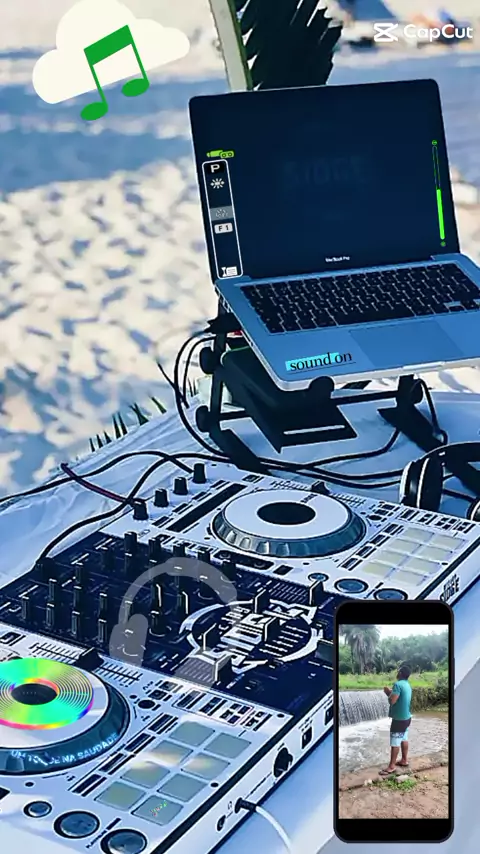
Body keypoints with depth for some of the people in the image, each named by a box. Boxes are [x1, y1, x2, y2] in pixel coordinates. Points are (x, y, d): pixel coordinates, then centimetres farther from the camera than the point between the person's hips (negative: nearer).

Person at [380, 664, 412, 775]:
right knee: (404, 739, 19)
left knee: (395, 743, -2)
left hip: (399, 719, -9)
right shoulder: (407, 685, 7)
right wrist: (391, 692, 9)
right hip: (406, 717, 9)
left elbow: (391, 701, -23)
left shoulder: (398, 684, -23)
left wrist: (388, 693, -6)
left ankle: (392, 766, 4)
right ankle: (404, 760, 29)